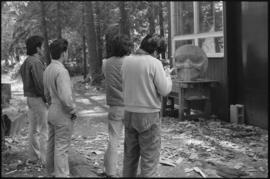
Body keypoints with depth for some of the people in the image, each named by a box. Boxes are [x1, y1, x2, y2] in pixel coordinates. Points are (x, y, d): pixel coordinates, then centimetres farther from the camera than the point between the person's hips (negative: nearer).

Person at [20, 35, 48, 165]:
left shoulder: (26, 62, 12)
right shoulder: (36, 62, -18)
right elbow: (40, 84, -22)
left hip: (30, 98, 10)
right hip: (39, 99, -10)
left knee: (34, 129, 16)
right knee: (44, 130, -3)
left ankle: (33, 157, 25)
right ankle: (46, 159, 2)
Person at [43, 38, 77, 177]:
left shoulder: (47, 70, 6)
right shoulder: (61, 71, -22)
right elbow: (66, 97, -29)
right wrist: (73, 111, -13)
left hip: (52, 112, 9)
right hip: (63, 115, -9)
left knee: (52, 146, 18)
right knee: (61, 149, -1)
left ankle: (53, 173, 31)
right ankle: (62, 175, 7)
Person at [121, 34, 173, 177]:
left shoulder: (127, 61, 2)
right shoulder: (154, 63, -14)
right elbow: (165, 90, -11)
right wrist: (167, 74, 8)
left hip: (129, 113, 6)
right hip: (148, 115, -5)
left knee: (130, 155, 17)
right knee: (149, 159, 3)